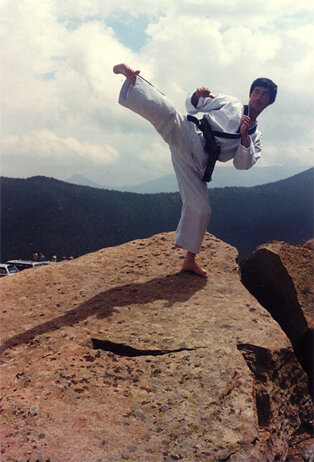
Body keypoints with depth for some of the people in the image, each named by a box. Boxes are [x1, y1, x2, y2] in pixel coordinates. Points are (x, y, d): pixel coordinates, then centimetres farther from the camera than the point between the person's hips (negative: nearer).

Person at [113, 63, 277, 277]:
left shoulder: (255, 137, 21)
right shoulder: (230, 103, 14)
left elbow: (243, 163, 5)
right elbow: (192, 106, 16)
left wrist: (245, 136, -8)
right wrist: (197, 96, -7)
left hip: (197, 162, 3)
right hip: (188, 137, -2)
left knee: (200, 209, 0)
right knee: (167, 112, -34)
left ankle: (190, 260, 15)